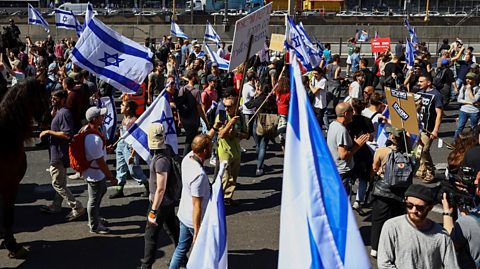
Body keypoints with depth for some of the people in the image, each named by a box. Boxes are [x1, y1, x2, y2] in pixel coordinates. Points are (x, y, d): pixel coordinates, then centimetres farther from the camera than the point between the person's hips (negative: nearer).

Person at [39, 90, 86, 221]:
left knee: (57, 183, -5)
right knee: (60, 182, 20)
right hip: (57, 153, 10)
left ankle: (77, 208, -2)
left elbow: (67, 135, -28)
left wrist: (49, 132, -21)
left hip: (59, 155, -10)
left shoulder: (64, 113, -20)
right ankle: (56, 206, 33)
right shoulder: (59, 112, 12)